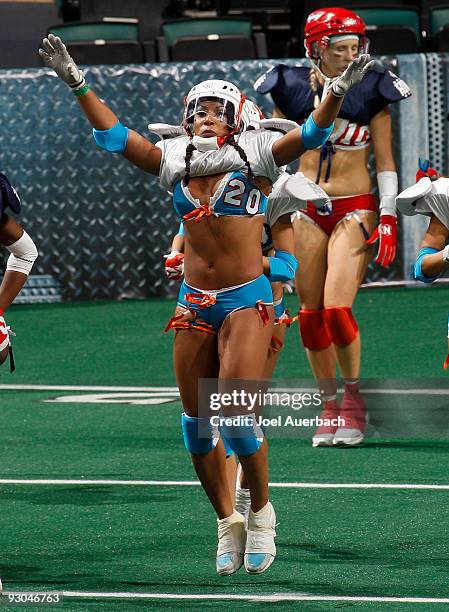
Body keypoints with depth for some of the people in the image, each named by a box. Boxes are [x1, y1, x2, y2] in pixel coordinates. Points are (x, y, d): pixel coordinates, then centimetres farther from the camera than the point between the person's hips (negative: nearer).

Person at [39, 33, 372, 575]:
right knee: (198, 422, 4)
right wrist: (76, 83, 1)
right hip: (194, 304, 4)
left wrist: (339, 89, -26)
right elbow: (113, 135, 8)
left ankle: (261, 511, 9)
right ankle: (227, 522, 20)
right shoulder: (173, 159, 9)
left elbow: (311, 133, -10)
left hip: (246, 300, -4)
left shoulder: (255, 153, 0)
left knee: (236, 412, -14)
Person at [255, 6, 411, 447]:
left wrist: (388, 216, -3)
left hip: (355, 208, -3)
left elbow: (384, 161, 2)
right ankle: (328, 406, 14)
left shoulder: (370, 90, -2)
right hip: (306, 210, 3)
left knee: (337, 309, -14)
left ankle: (354, 398, 4)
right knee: (311, 315, 2)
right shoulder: (291, 89, 2)